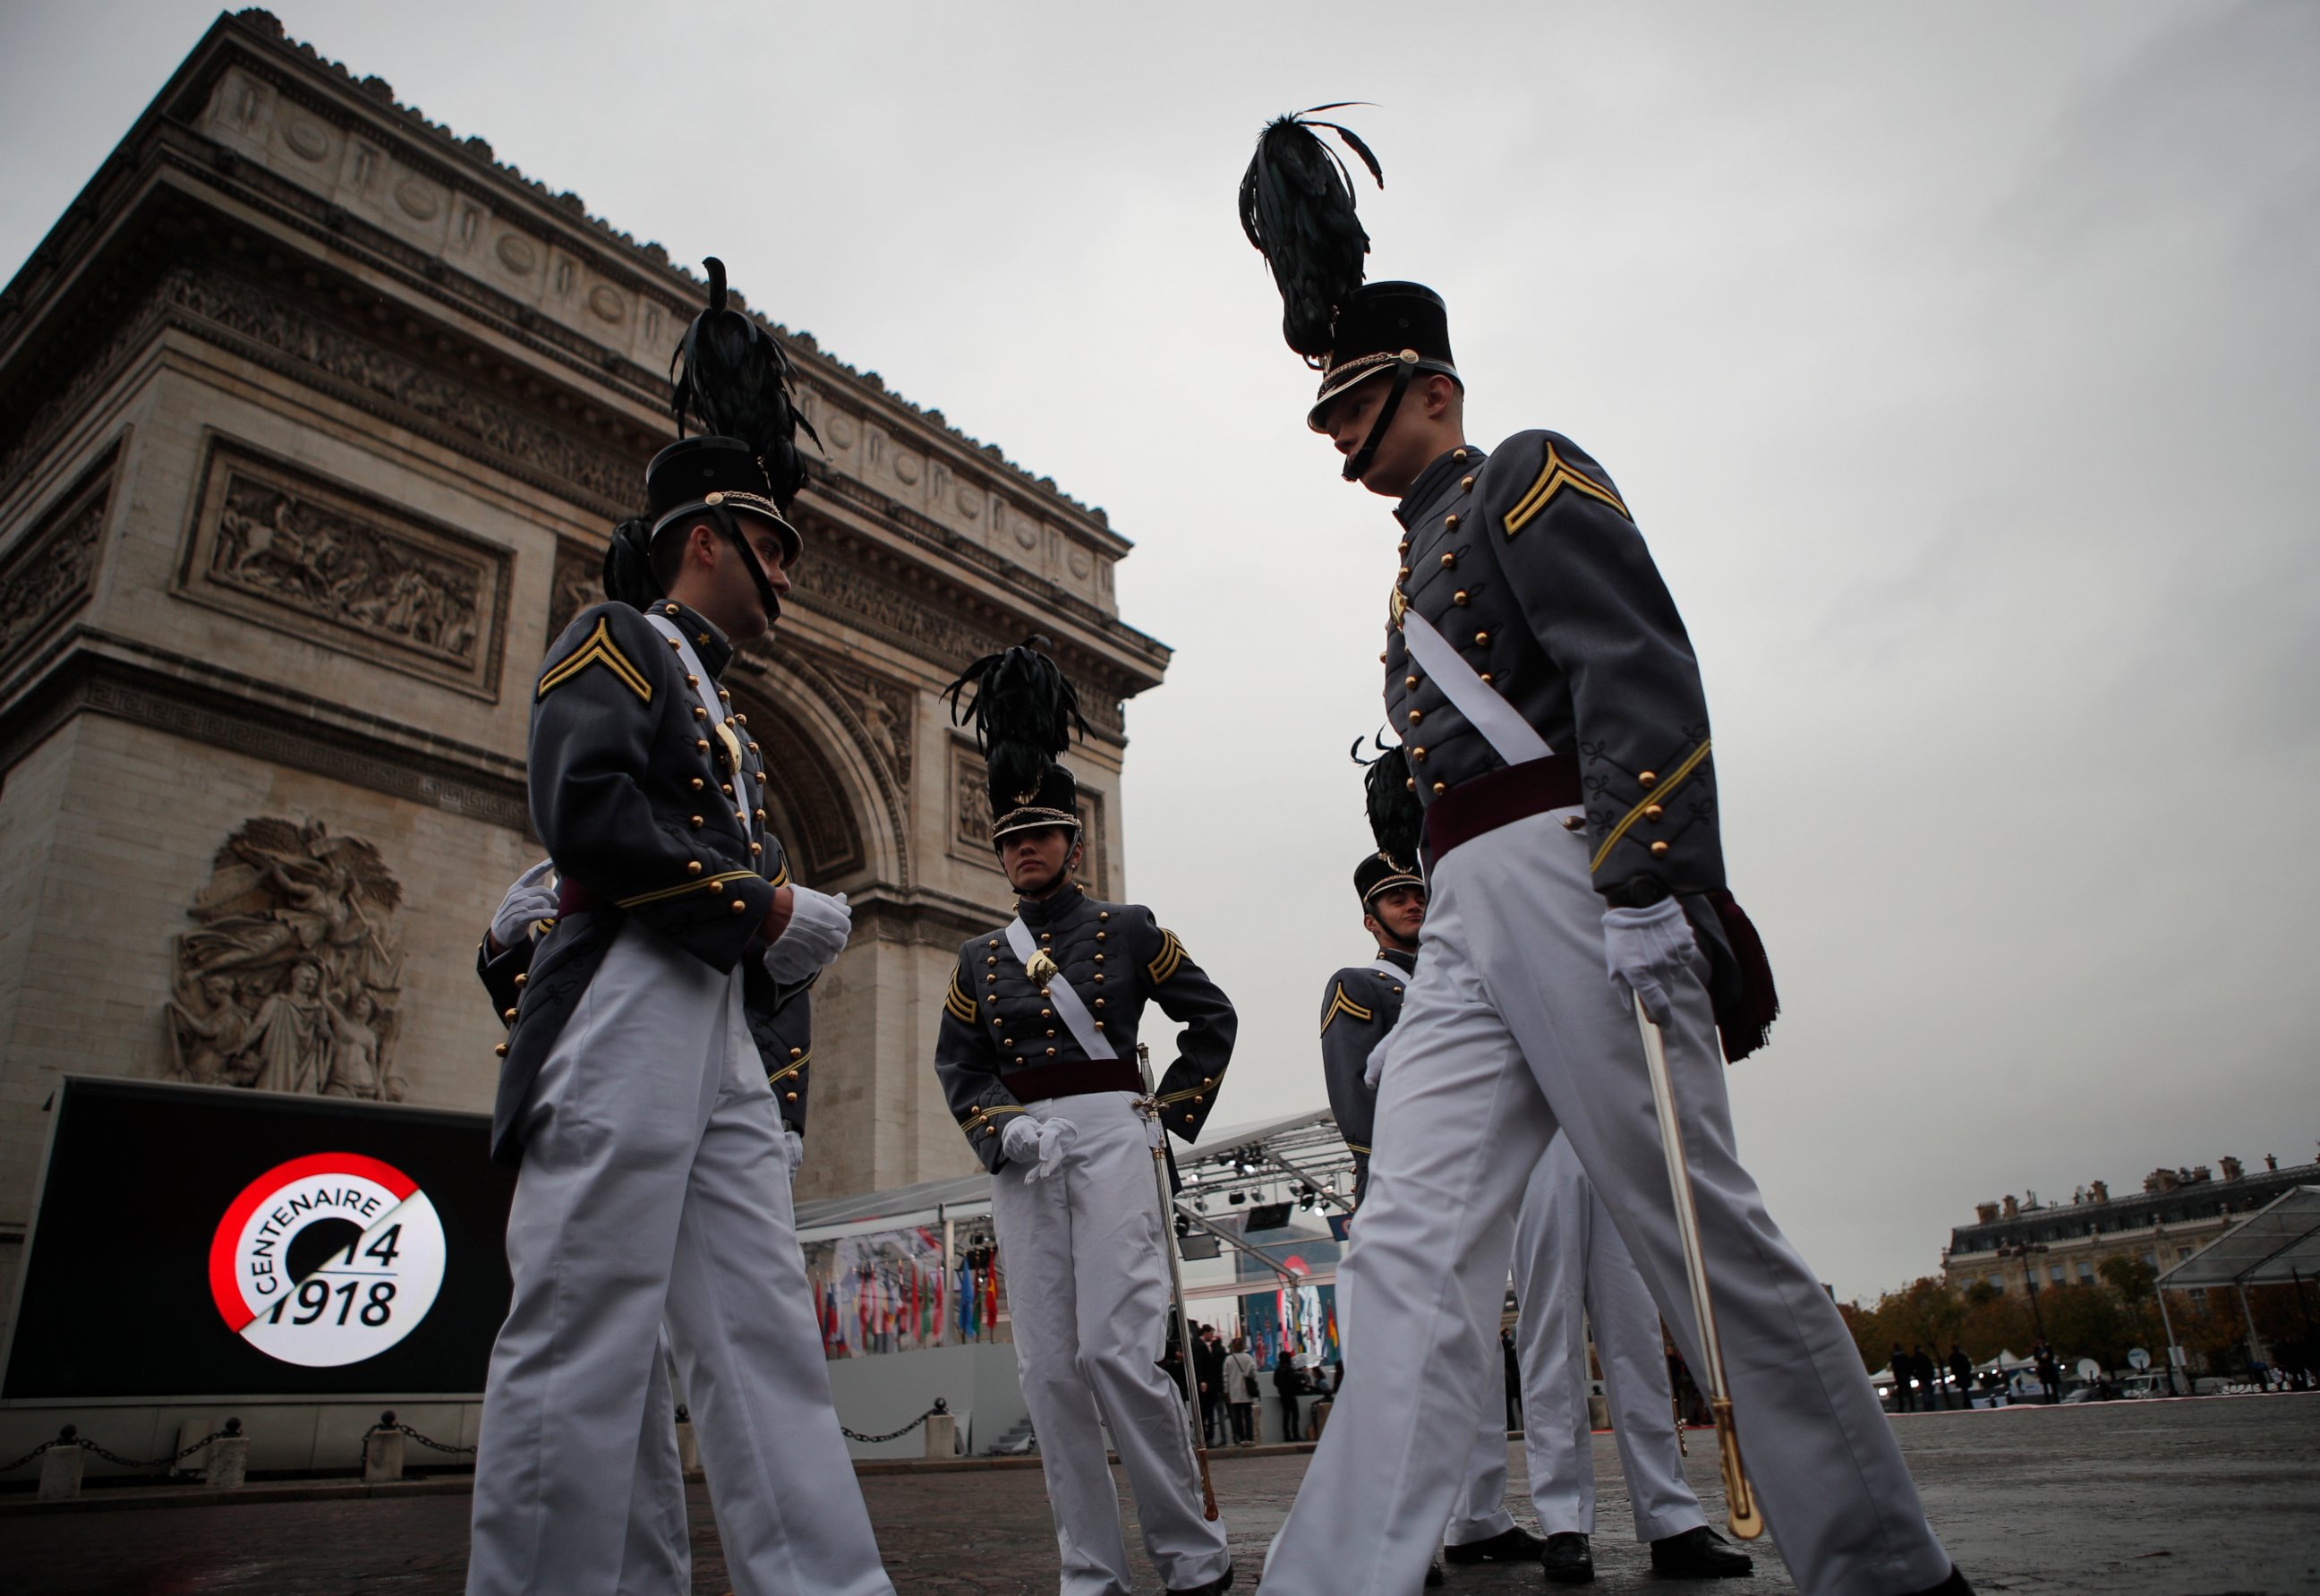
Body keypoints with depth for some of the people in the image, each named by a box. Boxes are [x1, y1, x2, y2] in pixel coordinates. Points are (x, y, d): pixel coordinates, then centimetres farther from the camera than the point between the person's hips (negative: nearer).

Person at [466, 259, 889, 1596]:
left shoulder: (716, 706, 28)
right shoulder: (613, 642, 2)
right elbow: (590, 816, -15)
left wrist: (794, 931, 5)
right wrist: (769, 904, -11)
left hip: (723, 1034, 9)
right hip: (628, 1013, -9)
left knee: (770, 1342, 3)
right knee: (584, 1345, -6)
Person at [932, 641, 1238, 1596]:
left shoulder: (1128, 929, 6)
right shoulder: (981, 957, 15)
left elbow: (1212, 1016, 11)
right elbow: (956, 1062, 14)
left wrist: (1173, 1110, 4)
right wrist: (995, 1128, -4)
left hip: (1110, 1140, -4)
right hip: (1022, 1156, 4)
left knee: (1117, 1350, -12)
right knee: (1047, 1368, 2)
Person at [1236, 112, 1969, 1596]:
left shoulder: (1530, 477, 2)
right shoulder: (1425, 564, 29)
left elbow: (1641, 669, -12)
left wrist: (1646, 878, -21)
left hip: (1567, 884, -8)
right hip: (1463, 928, 8)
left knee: (1707, 1236, -1)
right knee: (1411, 1258, -5)